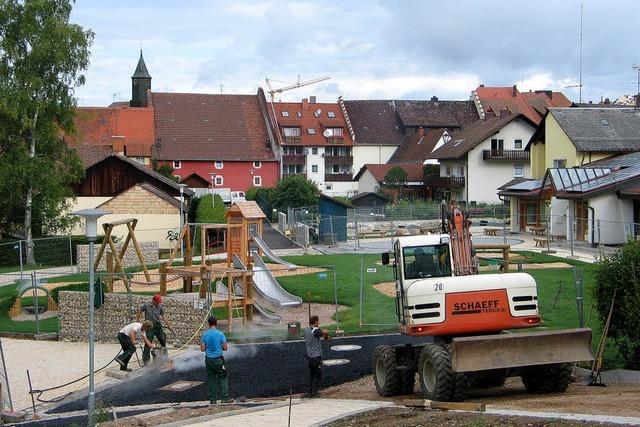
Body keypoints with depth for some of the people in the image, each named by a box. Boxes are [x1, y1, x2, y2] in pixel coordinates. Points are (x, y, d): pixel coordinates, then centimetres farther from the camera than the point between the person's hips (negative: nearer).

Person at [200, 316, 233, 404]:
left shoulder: (205, 335, -1)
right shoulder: (220, 334, -8)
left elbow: (202, 349, -1)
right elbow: (225, 348, -8)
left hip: (209, 359, 3)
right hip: (218, 359, -3)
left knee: (211, 379, 10)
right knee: (223, 378, 5)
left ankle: (212, 399, 10)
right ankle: (224, 397, 0)